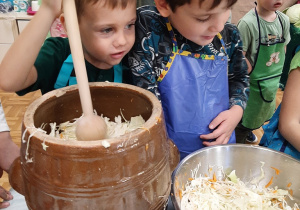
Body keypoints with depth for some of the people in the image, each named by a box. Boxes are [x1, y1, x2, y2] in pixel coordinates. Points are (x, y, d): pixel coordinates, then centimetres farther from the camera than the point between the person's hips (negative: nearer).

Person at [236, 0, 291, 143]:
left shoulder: (284, 20, -3)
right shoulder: (248, 23, -23)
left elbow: (283, 48, 9)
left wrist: (278, 72, 7)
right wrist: (252, 72, -17)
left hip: (274, 83, 7)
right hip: (255, 83, -7)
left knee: (264, 113, 27)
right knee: (246, 117, 9)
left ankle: (248, 132, 55)